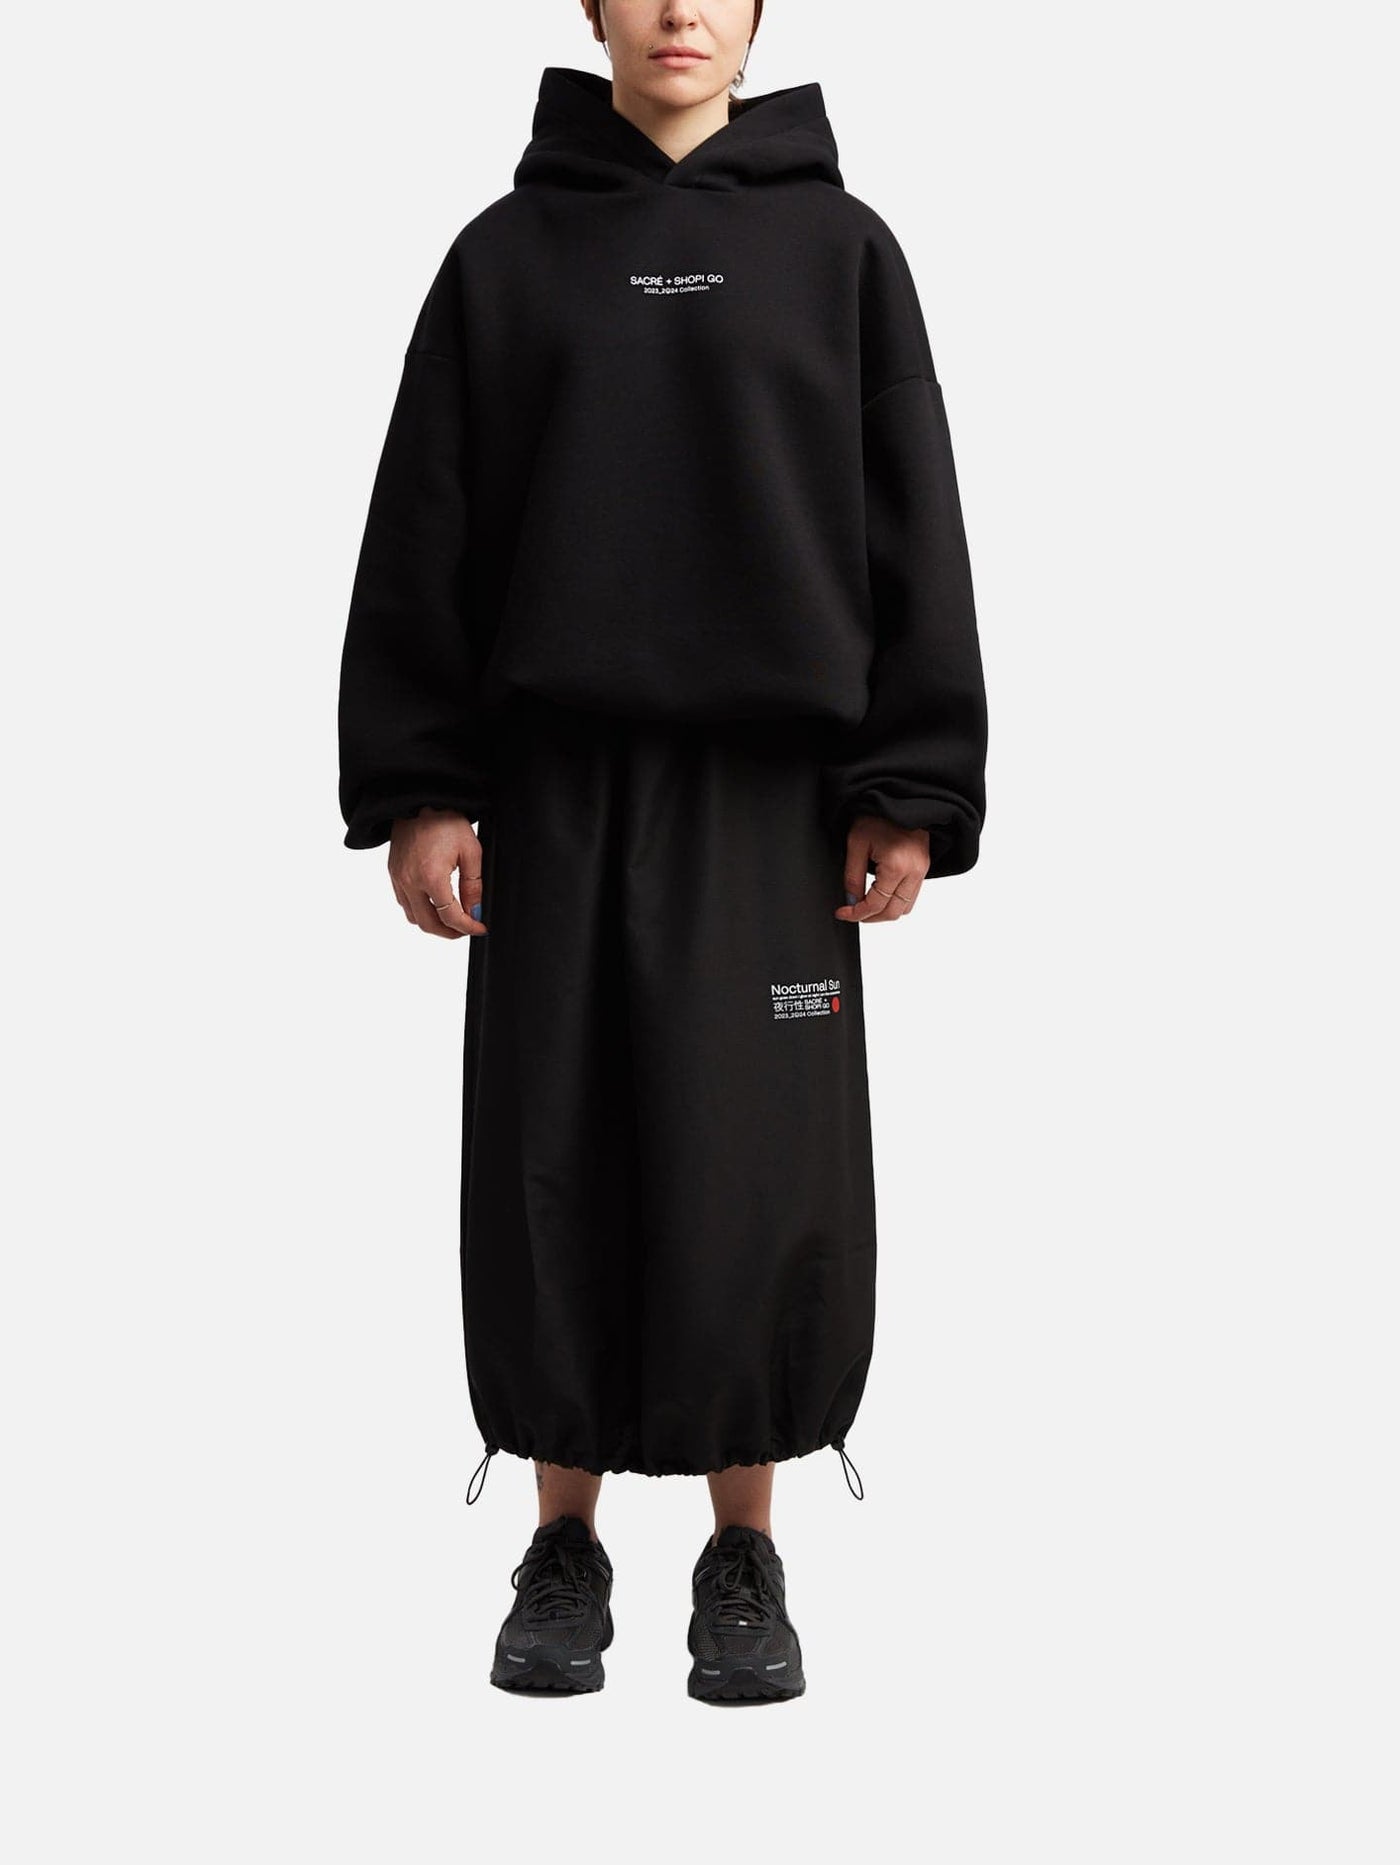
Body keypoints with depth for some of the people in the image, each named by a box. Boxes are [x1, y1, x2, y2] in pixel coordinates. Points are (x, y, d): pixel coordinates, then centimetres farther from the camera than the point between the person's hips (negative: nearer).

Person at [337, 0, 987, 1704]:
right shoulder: (509, 252, 8)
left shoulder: (839, 246, 8)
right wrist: (414, 786, -2)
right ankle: (564, 1544, 16)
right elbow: (423, 531, 6)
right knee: (555, 1162, 3)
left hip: (771, 781, 0)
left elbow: (912, 527, 4)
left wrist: (911, 789, -3)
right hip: (556, 778, 1)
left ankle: (746, 1549, 13)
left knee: (764, 1174, 0)